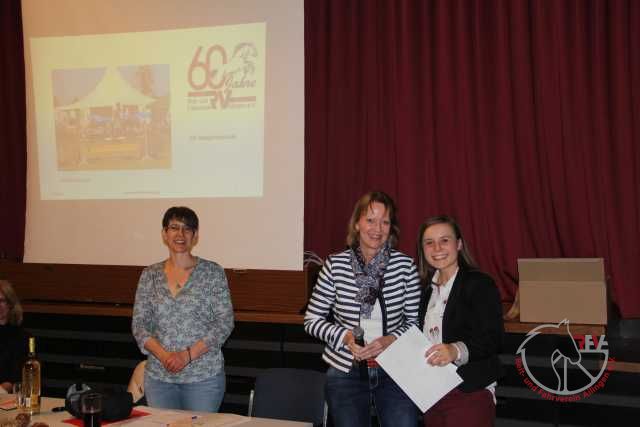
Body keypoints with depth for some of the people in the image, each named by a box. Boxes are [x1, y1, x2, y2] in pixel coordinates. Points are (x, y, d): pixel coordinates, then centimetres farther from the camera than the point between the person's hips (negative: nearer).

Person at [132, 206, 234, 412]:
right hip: (158, 376, 2)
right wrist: (164, 355, -14)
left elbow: (225, 322, -6)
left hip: (204, 377, -2)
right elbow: (139, 324, 3)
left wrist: (188, 355, -15)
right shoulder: (150, 275, 6)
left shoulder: (213, 272, -3)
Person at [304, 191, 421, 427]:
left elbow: (415, 319, 2)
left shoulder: (404, 265, -4)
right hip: (346, 371, 0)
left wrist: (391, 339, -15)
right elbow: (312, 320, 0)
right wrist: (345, 336, -15)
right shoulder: (335, 265, -5)